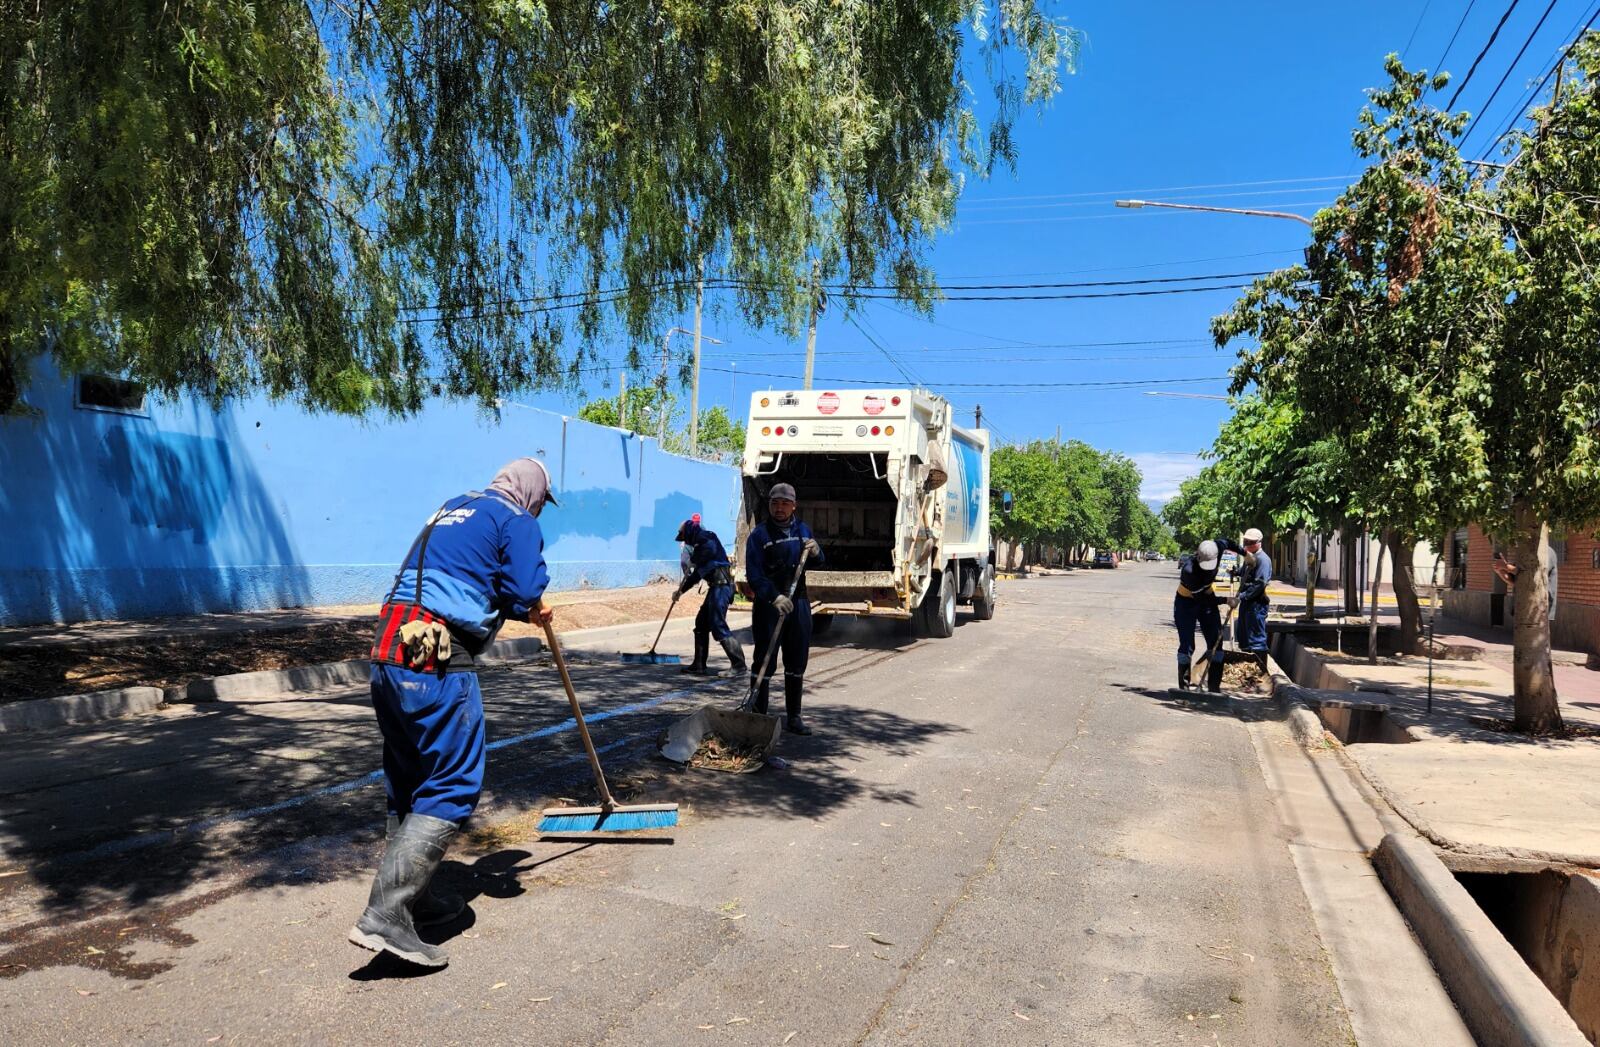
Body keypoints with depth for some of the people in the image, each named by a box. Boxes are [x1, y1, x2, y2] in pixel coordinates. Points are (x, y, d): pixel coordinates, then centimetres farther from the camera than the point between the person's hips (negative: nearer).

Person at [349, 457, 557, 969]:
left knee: (409, 782, 17)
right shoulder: (518, 520, 1)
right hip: (437, 661, -9)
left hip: (388, 652, 9)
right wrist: (526, 606, 15)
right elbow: (524, 589, -10)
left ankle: (412, 898, 29)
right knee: (453, 786, -3)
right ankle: (384, 916, -6)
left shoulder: (451, 508, 24)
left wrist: (527, 611, 34)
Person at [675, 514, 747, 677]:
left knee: (718, 626, -12)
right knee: (701, 623, 13)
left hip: (721, 586, -10)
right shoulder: (702, 543, 18)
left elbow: (700, 571, -13)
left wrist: (681, 590, -7)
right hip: (716, 586, 10)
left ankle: (739, 665, -8)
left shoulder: (707, 541, -12)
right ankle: (699, 665, 19)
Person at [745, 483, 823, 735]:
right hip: (768, 605, -5)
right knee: (764, 663, -3)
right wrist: (774, 597, -27)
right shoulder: (759, 535, -5)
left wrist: (815, 552, -7)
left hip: (798, 603, 5)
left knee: (797, 664, 12)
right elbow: (754, 575, -13)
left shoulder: (802, 529, 11)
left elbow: (815, 563, 17)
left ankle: (794, 717, 22)